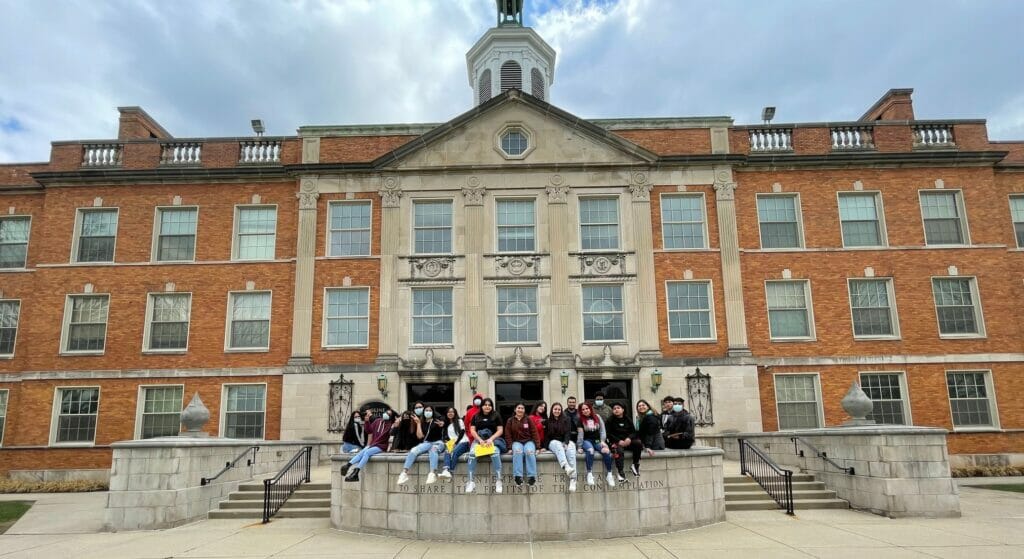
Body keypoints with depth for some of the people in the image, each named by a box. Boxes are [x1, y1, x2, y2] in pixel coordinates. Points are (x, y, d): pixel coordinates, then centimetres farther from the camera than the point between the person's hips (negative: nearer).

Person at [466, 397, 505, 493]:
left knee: (495, 453, -35)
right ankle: (470, 481, -29)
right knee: (472, 453, -30)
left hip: (493, 439, -1)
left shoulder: (496, 415, 7)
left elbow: (500, 430, 1)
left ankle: (498, 480, -32)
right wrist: (480, 440, -12)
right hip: (479, 439, 1)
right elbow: (472, 430, 5)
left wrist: (491, 439, -14)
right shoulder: (476, 416, 11)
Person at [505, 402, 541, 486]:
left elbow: (535, 433, 2)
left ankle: (531, 476, -33)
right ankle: (518, 476, -38)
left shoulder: (529, 419, 7)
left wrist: (537, 446, -8)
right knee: (517, 451, -35)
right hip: (516, 442, 0)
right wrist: (510, 447, -8)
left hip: (529, 441, 0)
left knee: (530, 451, -34)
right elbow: (508, 435, 5)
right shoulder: (510, 421, 8)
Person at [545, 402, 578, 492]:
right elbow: (546, 436, 9)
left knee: (571, 451, -35)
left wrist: (566, 443, -17)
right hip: (553, 442, 0)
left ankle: (573, 479, -48)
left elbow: (568, 433, 0)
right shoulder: (548, 421, 14)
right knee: (557, 445, -37)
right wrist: (545, 446, -8)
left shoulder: (566, 419, 12)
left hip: (566, 441, 0)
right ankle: (566, 467, -64)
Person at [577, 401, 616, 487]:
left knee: (606, 451, -28)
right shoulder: (580, 420, 3)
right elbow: (580, 434, -2)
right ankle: (589, 474, -33)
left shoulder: (597, 417, 9)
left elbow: (602, 430, 6)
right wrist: (579, 447, -7)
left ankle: (609, 474, -17)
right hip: (587, 441, -2)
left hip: (598, 441, 2)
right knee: (590, 450, -38)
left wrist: (602, 441, -8)